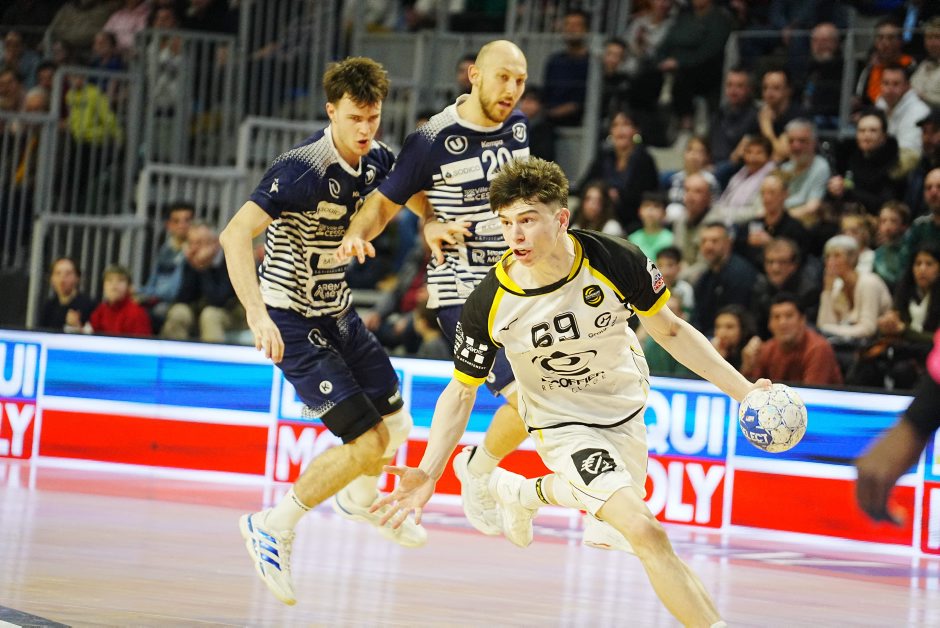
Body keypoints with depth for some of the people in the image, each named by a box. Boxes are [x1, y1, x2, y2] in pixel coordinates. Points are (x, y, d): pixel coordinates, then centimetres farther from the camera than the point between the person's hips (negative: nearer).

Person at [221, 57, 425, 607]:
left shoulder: (375, 158, -3)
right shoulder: (304, 168, -27)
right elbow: (236, 235, -34)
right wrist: (258, 315, -44)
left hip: (337, 311, 8)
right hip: (292, 320, -8)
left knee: (396, 424, 19)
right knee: (368, 442, -15)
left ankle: (360, 501, 51)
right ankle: (274, 527, 2)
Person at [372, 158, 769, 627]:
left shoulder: (616, 262, -25)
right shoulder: (488, 305, -25)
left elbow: (670, 331, -8)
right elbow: (461, 392, -10)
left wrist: (743, 389, -10)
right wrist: (429, 473, -21)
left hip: (625, 409, 3)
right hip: (562, 425, -3)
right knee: (644, 531, -21)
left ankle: (520, 492, 56)